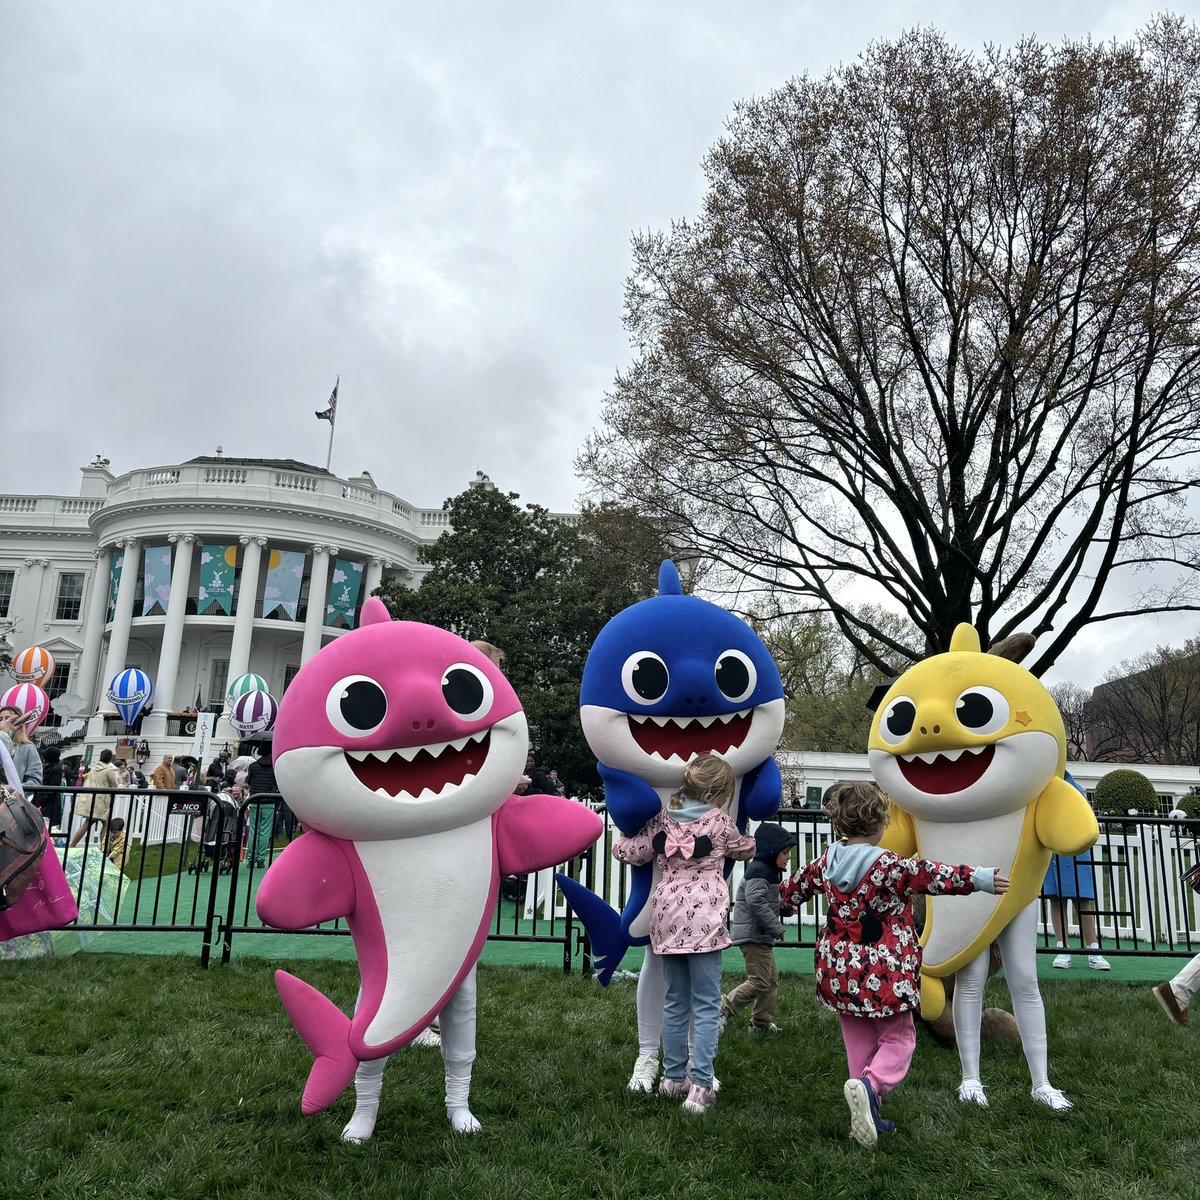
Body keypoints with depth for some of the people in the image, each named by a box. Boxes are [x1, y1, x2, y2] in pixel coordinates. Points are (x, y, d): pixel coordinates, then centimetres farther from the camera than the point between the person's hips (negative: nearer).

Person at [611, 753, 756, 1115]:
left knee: (676, 1001, 16)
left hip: (667, 916, 5)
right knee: (707, 1006, 2)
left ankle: (673, 1077, 24)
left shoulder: (661, 818, 7)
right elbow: (745, 849, 17)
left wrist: (622, 841, 30)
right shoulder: (720, 821, -1)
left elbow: (626, 851, 9)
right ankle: (700, 1086, -1)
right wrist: (748, 840, 38)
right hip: (704, 918, -4)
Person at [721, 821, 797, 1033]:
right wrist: (777, 928, -22)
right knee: (760, 981, -11)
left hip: (761, 936, 11)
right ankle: (724, 1007, -6)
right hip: (753, 935, -11)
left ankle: (762, 1021, 24)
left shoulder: (768, 871, 16)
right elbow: (756, 902, -28)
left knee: (772, 978, 16)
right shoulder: (759, 871, -17)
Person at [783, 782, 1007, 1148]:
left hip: (839, 968, 6)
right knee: (898, 1038, 8)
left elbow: (801, 883, 21)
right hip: (884, 971, -6)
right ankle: (870, 1085, -18)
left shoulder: (828, 861, 3)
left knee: (859, 1042, 18)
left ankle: (866, 1114, 20)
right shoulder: (888, 865, -18)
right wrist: (978, 878, -9)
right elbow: (933, 877, -17)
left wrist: (786, 896, 42)